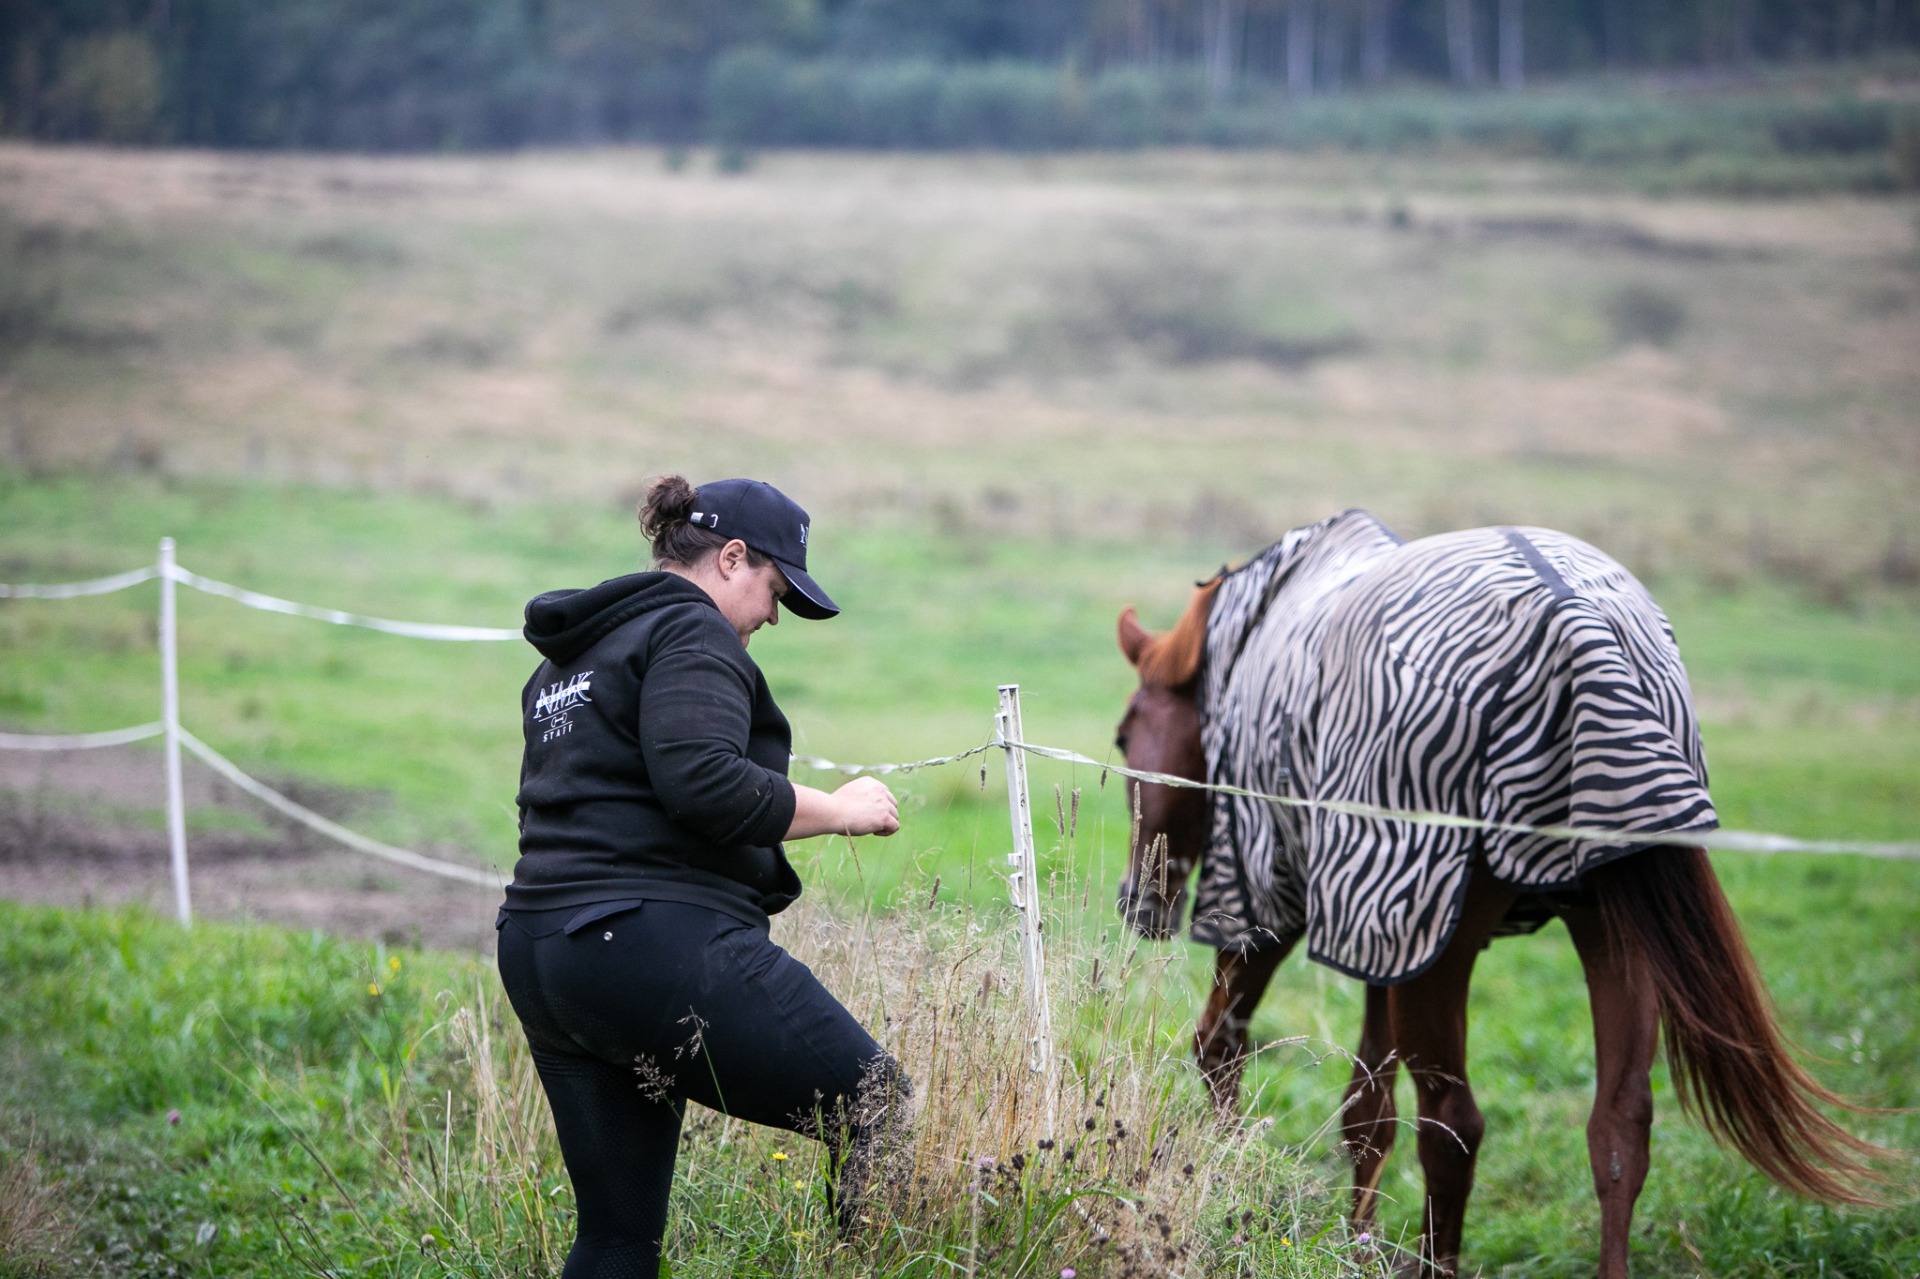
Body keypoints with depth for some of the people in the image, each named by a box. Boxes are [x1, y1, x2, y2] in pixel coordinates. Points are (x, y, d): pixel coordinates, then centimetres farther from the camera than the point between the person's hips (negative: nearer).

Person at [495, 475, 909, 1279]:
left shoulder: (568, 655, 23)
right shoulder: (690, 633, -6)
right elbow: (702, 781, -21)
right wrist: (836, 811, -10)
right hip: (660, 944, -10)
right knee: (877, 1114, -2)